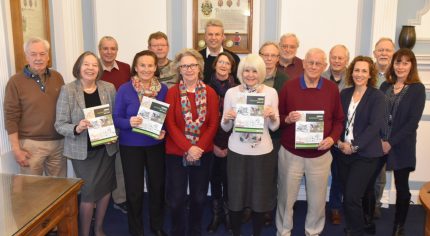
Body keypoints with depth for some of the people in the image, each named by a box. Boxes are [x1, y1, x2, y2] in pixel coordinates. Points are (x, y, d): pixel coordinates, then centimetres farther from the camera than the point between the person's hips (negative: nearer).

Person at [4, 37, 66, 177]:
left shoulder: (57, 77, 7)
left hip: (58, 142, 4)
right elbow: (11, 118, -5)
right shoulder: (15, 82, -5)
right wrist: (16, 149, -9)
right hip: (31, 144, -3)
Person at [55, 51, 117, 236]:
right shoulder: (67, 90, -9)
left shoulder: (109, 88, -1)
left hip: (106, 148, 4)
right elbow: (60, 125, -10)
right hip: (83, 150, -3)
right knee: (89, 193, 0)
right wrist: (77, 128, -29)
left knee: (106, 189, 13)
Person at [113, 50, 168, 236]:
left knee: (157, 186, 14)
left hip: (156, 145, 2)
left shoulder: (163, 89, -1)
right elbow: (116, 118, -8)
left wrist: (164, 131, -15)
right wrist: (129, 123, -28)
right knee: (134, 190, 7)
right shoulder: (124, 89, -8)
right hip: (131, 146, -2)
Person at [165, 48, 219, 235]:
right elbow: (170, 124, -8)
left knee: (199, 196, 12)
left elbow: (213, 124, -3)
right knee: (176, 198, 4)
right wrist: (188, 148, -18)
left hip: (203, 153, 1)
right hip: (176, 152, -1)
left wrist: (199, 147, -14)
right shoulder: (172, 92, -3)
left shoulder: (210, 93, 1)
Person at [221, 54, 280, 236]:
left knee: (260, 198, 11)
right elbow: (226, 128, 3)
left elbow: (274, 127, 1)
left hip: (263, 153, 0)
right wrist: (226, 119, -18)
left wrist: (273, 116, -19)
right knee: (236, 197, 10)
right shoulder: (231, 93, -1)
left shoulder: (271, 92, -2)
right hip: (237, 152, 0)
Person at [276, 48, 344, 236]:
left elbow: (339, 120, 7)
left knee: (317, 199, 13)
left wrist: (332, 138, -11)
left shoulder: (332, 89, 1)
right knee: (286, 197, 12)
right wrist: (287, 119, -20)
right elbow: (278, 117, 2)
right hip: (290, 153, -1)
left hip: (320, 155, 1)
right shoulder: (289, 86, -3)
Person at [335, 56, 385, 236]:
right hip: (343, 152, 4)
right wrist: (339, 142, -8)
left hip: (365, 155, -4)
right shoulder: (344, 94, 8)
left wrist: (355, 147, -17)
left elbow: (375, 125, -13)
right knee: (347, 196, 10)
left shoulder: (377, 96, -5)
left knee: (352, 198, -9)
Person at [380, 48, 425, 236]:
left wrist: (391, 142, -13)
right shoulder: (385, 86, 8)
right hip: (379, 143, 3)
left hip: (402, 146, -3)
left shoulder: (417, 89, -3)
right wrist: (379, 139, -7)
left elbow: (412, 122, -10)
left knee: (402, 187, 7)